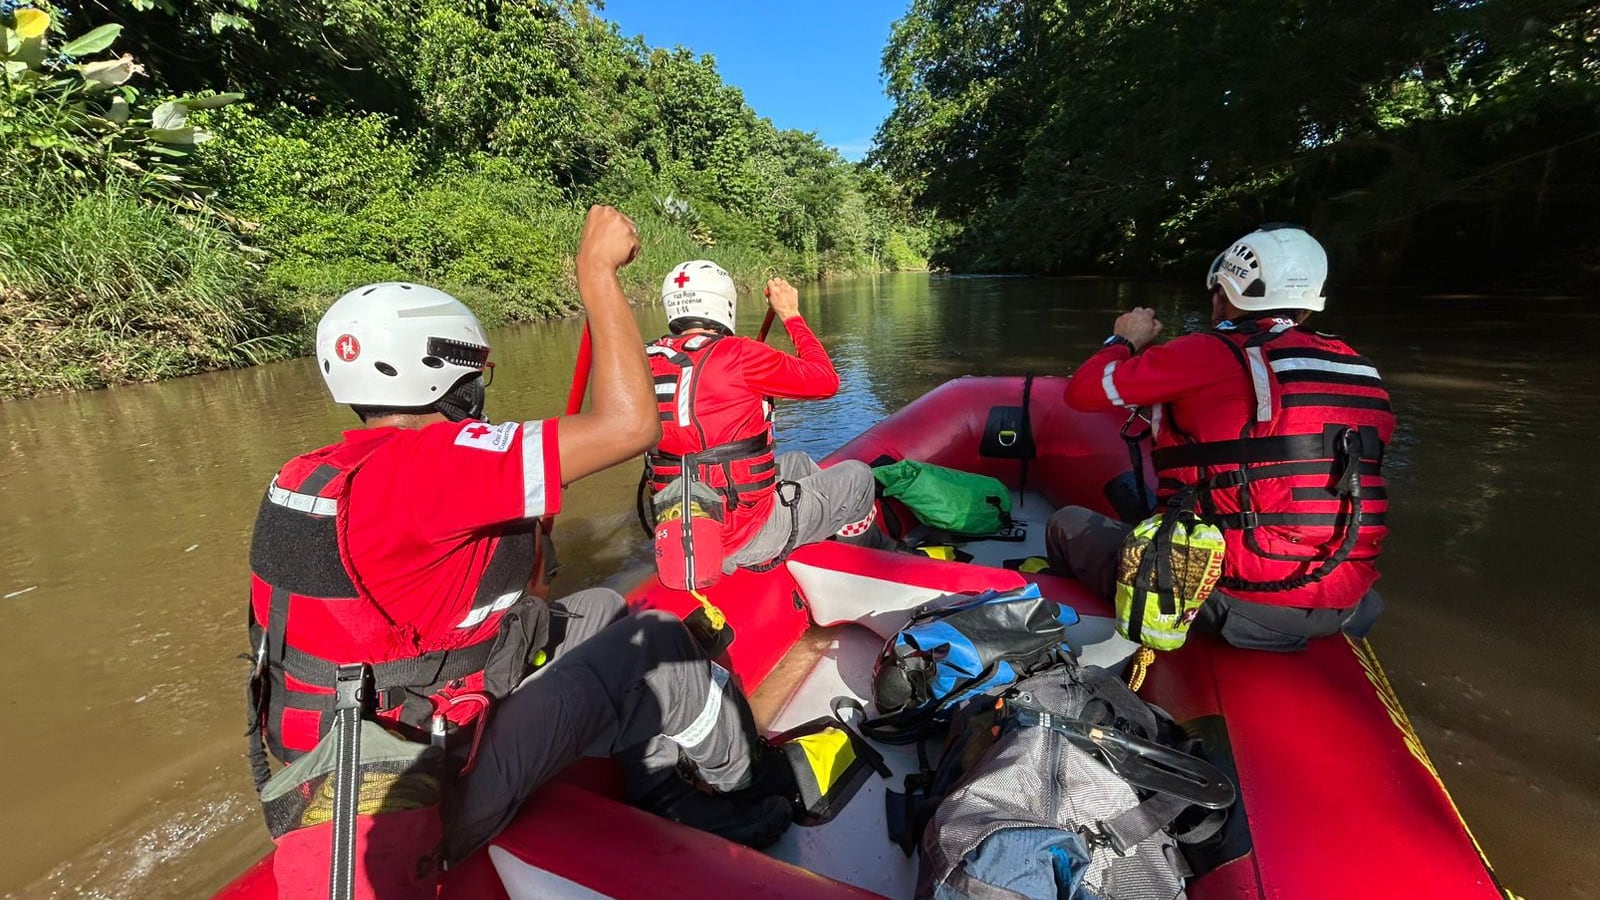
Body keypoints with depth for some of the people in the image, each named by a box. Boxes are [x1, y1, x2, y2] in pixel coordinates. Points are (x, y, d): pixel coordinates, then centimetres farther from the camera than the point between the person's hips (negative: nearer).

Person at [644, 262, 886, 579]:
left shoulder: (646, 363, 0)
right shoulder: (734, 354, -21)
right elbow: (825, 381, -10)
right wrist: (791, 315, 1)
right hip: (744, 541, -7)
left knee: (797, 462, 28)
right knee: (858, 476, 13)